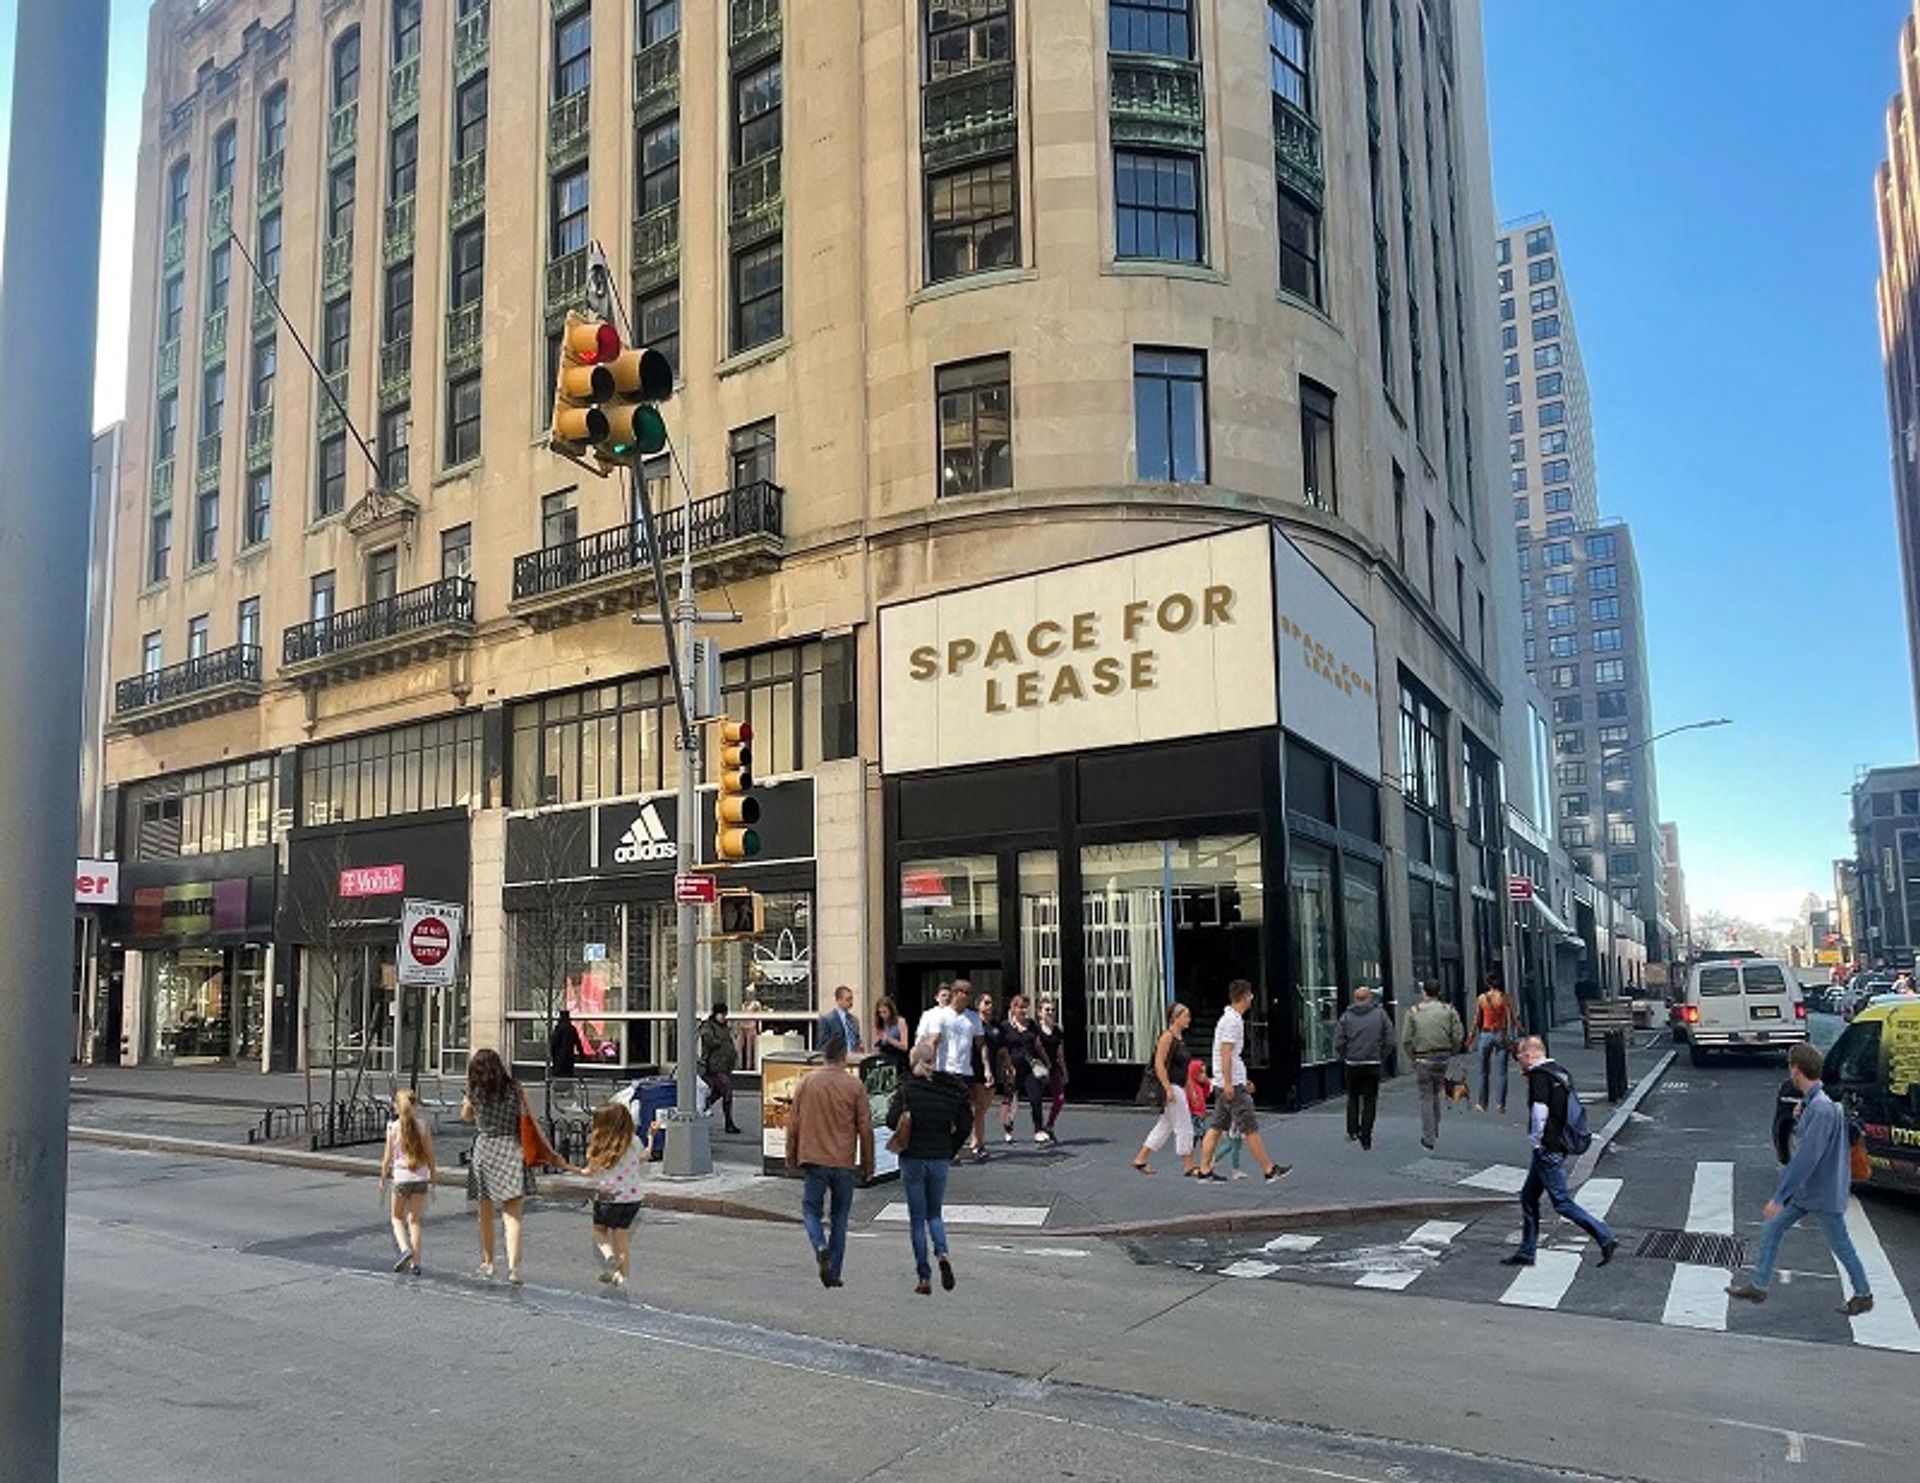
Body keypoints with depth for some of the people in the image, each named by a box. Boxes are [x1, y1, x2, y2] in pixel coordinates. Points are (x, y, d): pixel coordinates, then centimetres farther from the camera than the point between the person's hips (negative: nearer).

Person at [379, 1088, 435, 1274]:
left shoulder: (393, 1127, -7)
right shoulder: (423, 1125, -1)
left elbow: (388, 1156, -3)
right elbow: (429, 1153, 2)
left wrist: (383, 1175, 11)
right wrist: (432, 1175, 13)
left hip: (401, 1176, -2)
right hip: (420, 1177, 2)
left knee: (397, 1217, 15)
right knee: (414, 1219, 10)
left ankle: (405, 1249, -8)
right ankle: (415, 1262, 6)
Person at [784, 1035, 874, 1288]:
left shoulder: (806, 1082, 0)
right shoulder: (854, 1085, -4)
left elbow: (793, 1123, 4)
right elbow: (865, 1128, -2)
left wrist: (791, 1158, 15)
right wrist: (867, 1164, 8)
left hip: (814, 1160, 0)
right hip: (844, 1163, 0)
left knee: (811, 1210, 12)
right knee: (840, 1217, 11)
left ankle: (821, 1246, -15)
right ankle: (833, 1273, 12)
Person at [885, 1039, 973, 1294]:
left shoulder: (908, 1088, -10)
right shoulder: (953, 1089, -2)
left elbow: (891, 1120, -16)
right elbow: (964, 1125, 0)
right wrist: (949, 1149, 11)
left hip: (912, 1159, -2)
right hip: (940, 1160, 2)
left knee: (917, 1219, 7)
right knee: (935, 1214, 19)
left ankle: (924, 1278, 5)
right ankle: (942, 1254, -8)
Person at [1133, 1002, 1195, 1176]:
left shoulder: (1181, 1038, 15)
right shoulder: (1167, 1037, -13)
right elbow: (1159, 1064, -19)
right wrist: (1168, 1089, -24)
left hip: (1179, 1088, 10)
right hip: (1171, 1087, -10)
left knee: (1164, 1126, 12)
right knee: (1184, 1127, -3)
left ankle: (1141, 1159, 17)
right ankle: (1188, 1166, 6)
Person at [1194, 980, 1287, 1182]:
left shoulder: (1231, 1018, 17)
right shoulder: (1233, 1021, -15)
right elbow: (1225, 1054, -21)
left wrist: (1243, 1081, 26)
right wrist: (1228, 1083, -23)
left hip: (1231, 1083, 10)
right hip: (1232, 1085, -10)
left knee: (1216, 1127, 8)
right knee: (1250, 1128, -3)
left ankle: (1204, 1170, 9)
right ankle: (1269, 1170, 2)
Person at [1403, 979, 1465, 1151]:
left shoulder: (1413, 1012, -3)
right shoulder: (1449, 1010, 1)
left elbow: (1407, 1039, -6)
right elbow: (1458, 1035, -4)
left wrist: (1413, 1056, 7)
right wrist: (1449, 1051, 9)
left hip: (1423, 1059, -2)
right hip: (1443, 1058, 2)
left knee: (1426, 1098, 5)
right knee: (1435, 1094, 20)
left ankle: (1428, 1138, 5)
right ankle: (1435, 1131, 27)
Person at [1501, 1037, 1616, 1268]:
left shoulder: (1538, 1075, -14)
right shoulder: (1560, 1071, 13)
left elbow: (1540, 1110, -24)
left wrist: (1536, 1139, -12)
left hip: (1547, 1149, -10)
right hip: (1559, 1144, 10)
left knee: (1562, 1202, -4)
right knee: (1528, 1197, 14)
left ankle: (1605, 1237, -4)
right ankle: (1526, 1252, 18)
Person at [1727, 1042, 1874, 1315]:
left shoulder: (1822, 1109, -28)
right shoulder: (1812, 1102, 2)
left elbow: (1807, 1157, -28)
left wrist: (1779, 1196, -25)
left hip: (1824, 1193, -9)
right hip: (1805, 1190, 9)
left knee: (1840, 1245, 10)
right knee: (1772, 1229, 9)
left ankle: (1864, 1296, 30)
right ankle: (1759, 1286, 18)